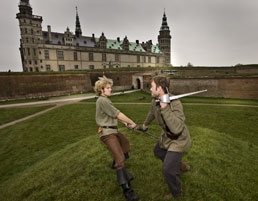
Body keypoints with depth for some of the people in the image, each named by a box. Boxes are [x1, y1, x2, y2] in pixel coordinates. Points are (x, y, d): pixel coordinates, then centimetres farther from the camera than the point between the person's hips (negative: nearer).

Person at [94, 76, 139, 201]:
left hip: (113, 130, 11)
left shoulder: (105, 100, 14)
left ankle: (116, 164, 49)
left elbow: (114, 115, 15)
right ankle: (127, 189, -12)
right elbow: (117, 114, -19)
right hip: (107, 133, -11)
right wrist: (132, 123, -10)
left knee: (126, 144, 29)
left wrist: (125, 123, 6)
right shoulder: (102, 100, -19)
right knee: (121, 159, -16)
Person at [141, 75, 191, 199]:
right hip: (167, 136, 8)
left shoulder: (175, 104, -36)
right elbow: (152, 113, 11)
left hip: (179, 139, -8)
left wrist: (165, 108, -47)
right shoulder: (155, 101, -12)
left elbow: (176, 129, -47)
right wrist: (145, 124, 29)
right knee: (158, 152, 29)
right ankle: (181, 166, 46)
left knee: (167, 169, -6)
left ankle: (176, 193, 26)